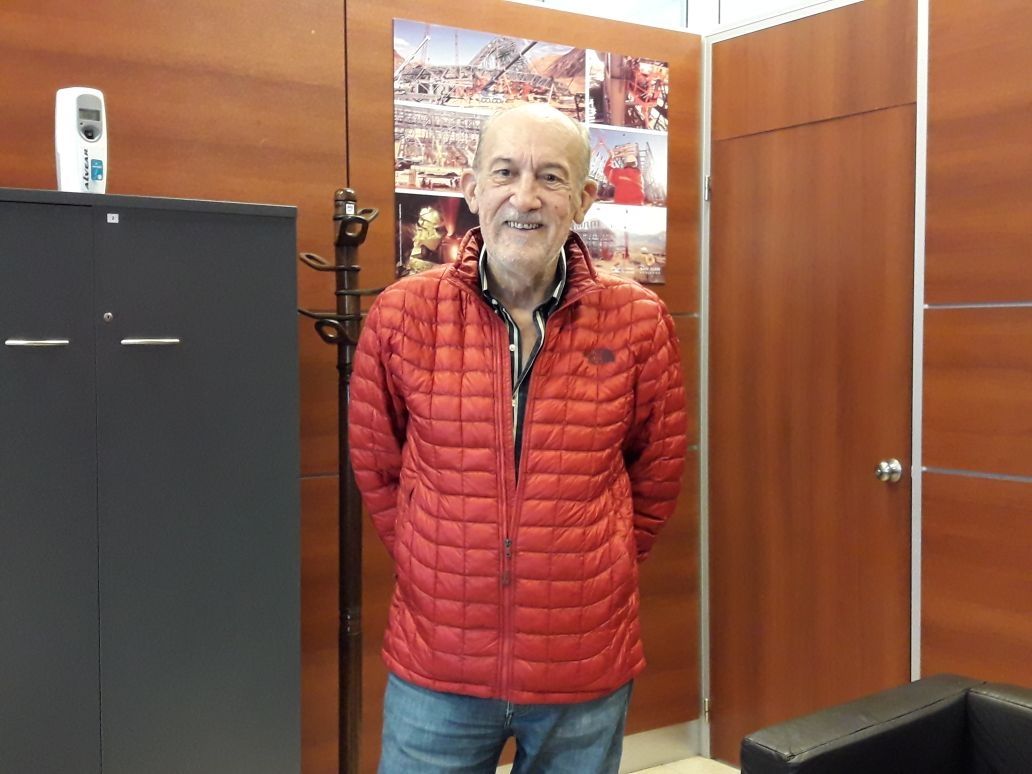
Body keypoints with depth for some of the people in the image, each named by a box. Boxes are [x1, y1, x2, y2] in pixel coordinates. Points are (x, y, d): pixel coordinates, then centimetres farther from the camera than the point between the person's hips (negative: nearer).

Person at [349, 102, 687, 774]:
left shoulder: (638, 322, -5)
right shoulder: (402, 315, -6)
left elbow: (656, 475, 8)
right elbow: (375, 467, 6)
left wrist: (594, 574, 10)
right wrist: (437, 571, 7)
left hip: (589, 670, 1)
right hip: (435, 666, 0)